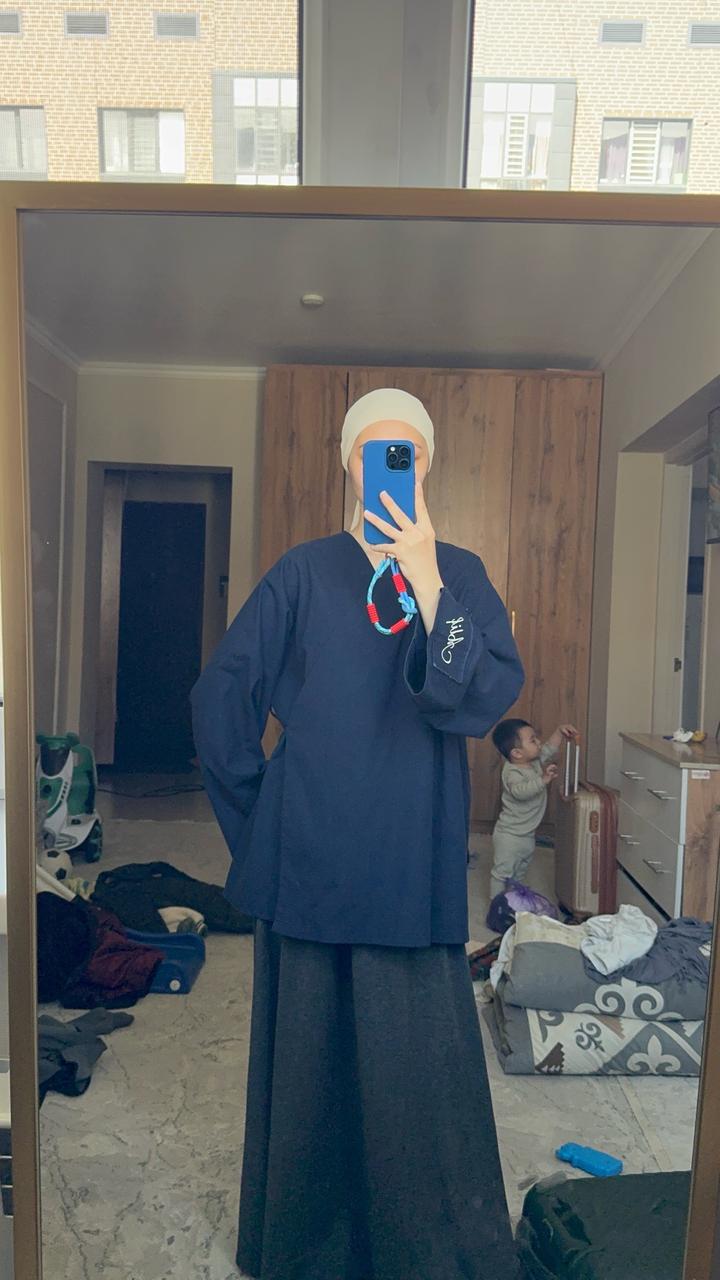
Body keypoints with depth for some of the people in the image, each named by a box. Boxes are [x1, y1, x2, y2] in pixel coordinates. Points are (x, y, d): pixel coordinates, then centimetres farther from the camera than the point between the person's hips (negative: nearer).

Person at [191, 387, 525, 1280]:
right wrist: (263, 814, 4)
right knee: (311, 1055, 14)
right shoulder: (305, 573, 2)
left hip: (414, 863, 0)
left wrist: (427, 584, -22)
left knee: (421, 1060, 6)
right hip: (310, 860, 1)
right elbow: (220, 696, 4)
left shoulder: (459, 574, 3)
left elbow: (486, 698, -12)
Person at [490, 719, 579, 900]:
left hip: (528, 834, 9)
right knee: (503, 872, 2)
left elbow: (550, 749, 15)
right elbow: (520, 791, -45)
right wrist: (543, 780, -49)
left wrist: (560, 732, 2)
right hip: (510, 835, -9)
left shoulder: (535, 762, 0)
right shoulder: (512, 772, -27)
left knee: (520, 873, 24)